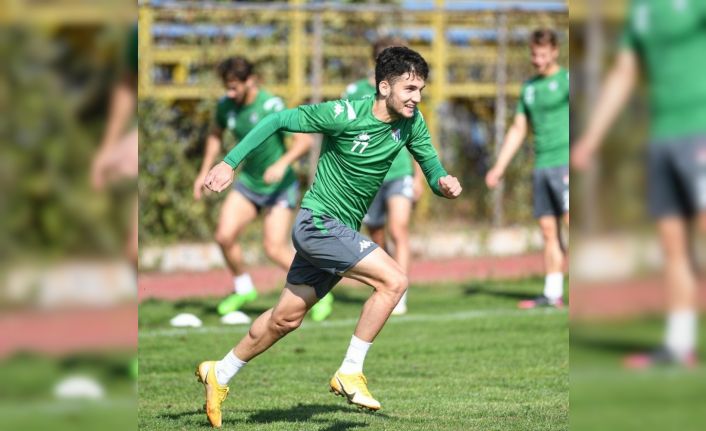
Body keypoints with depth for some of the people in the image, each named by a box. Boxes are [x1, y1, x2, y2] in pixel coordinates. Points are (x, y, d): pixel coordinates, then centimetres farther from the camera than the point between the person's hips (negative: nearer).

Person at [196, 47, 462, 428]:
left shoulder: (411, 122, -2)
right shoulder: (345, 115, -19)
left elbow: (430, 165, 6)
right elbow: (278, 121, -11)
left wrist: (443, 183, -19)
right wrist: (230, 162, -12)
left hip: (342, 231, 7)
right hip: (318, 222, -7)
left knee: (286, 317, 16)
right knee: (394, 281, -21)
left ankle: (219, 375, 34)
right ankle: (350, 374, -12)